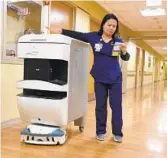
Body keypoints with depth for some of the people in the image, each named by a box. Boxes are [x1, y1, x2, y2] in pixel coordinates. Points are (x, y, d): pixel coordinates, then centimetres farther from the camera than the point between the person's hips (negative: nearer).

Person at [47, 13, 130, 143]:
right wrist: (61, 31, -10)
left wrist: (124, 51, -26)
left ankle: (117, 133, 15)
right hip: (99, 78, 0)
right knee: (100, 106, 9)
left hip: (115, 79, 0)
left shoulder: (118, 41, -1)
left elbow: (126, 58, -5)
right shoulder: (94, 37, -2)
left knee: (116, 106, 3)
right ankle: (101, 131, 22)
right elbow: (77, 35, -3)